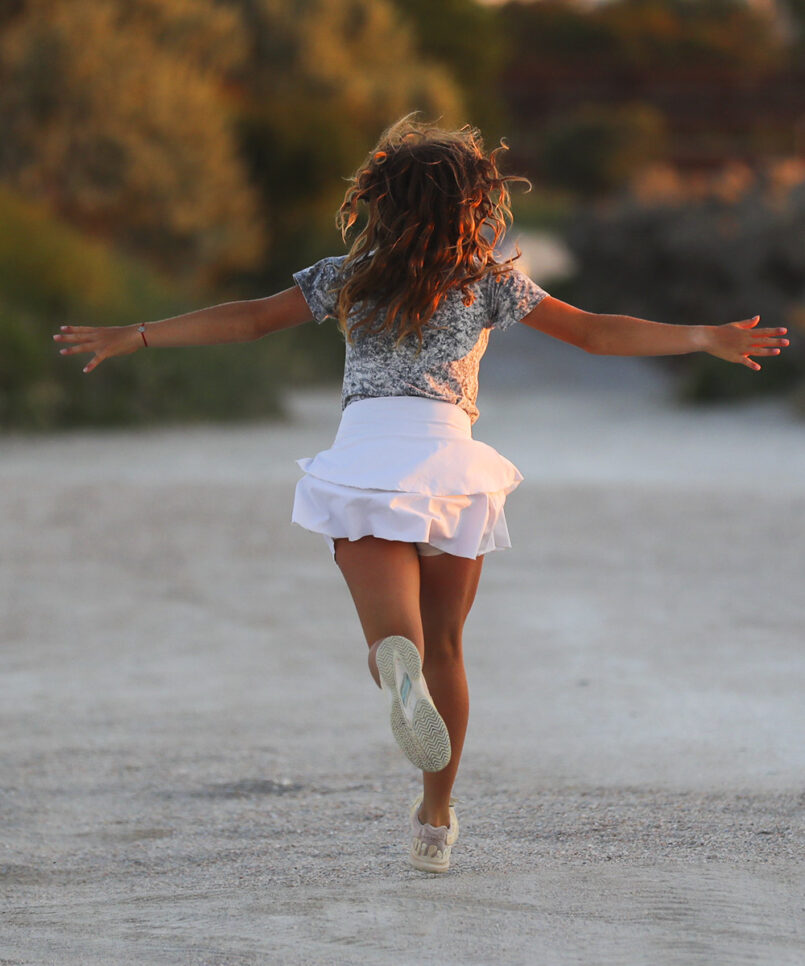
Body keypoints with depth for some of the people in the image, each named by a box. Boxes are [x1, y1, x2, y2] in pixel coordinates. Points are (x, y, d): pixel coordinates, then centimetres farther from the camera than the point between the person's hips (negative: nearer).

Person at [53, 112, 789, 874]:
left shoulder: (348, 279, 11)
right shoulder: (488, 282, 9)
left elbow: (248, 320, 11)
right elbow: (594, 333, 8)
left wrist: (135, 337, 18)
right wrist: (705, 339, 13)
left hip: (365, 461, 0)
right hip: (448, 456, 0)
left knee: (395, 635, -9)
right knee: (444, 646, 16)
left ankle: (400, 667, -48)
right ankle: (436, 818, 21)